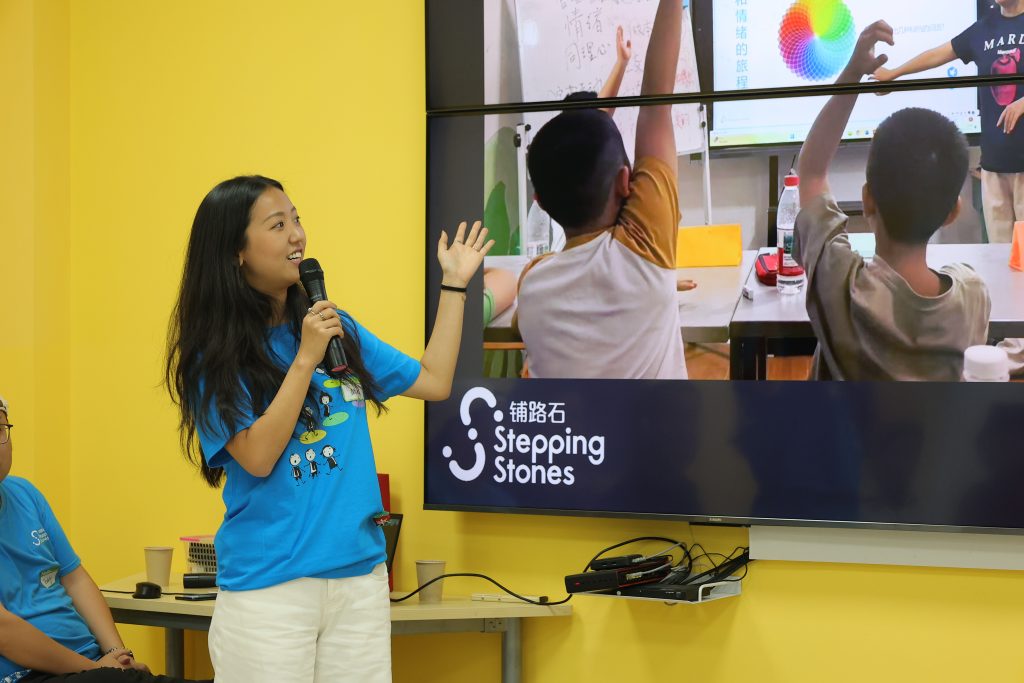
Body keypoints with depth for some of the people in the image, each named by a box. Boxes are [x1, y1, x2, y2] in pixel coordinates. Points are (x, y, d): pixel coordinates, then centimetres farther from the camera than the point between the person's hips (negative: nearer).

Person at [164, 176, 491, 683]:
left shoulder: (336, 327, 8)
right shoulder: (214, 356, -4)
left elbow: (434, 382, 12)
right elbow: (258, 457, -14)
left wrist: (454, 284, 12)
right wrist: (305, 359, -17)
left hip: (361, 572, 4)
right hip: (269, 584, -4)